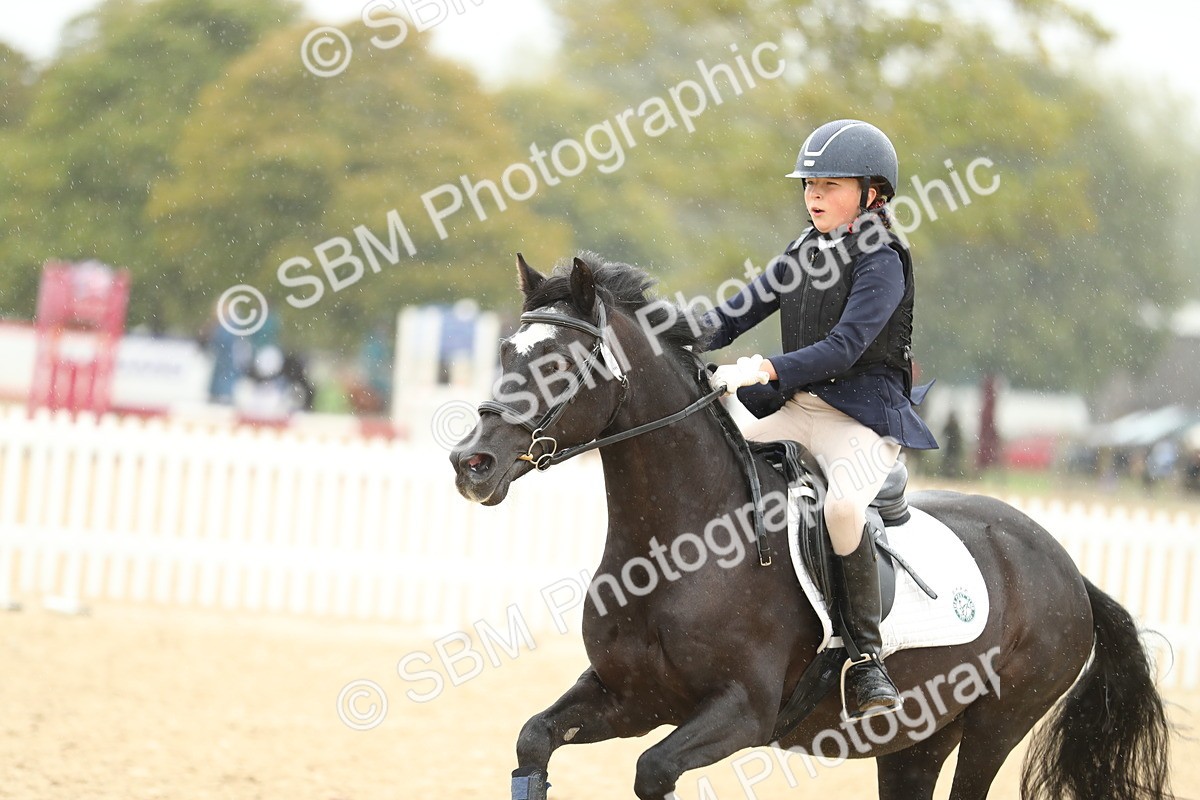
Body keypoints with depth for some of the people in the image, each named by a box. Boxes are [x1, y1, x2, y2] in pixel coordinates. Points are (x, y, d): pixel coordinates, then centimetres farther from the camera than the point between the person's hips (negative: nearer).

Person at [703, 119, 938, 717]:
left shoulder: (882, 264, -11)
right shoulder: (805, 253, 13)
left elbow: (843, 348, -23)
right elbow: (739, 312, 12)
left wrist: (765, 370, -35)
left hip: (864, 419, -8)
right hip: (796, 409, 8)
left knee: (843, 504, -36)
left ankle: (864, 657, -24)